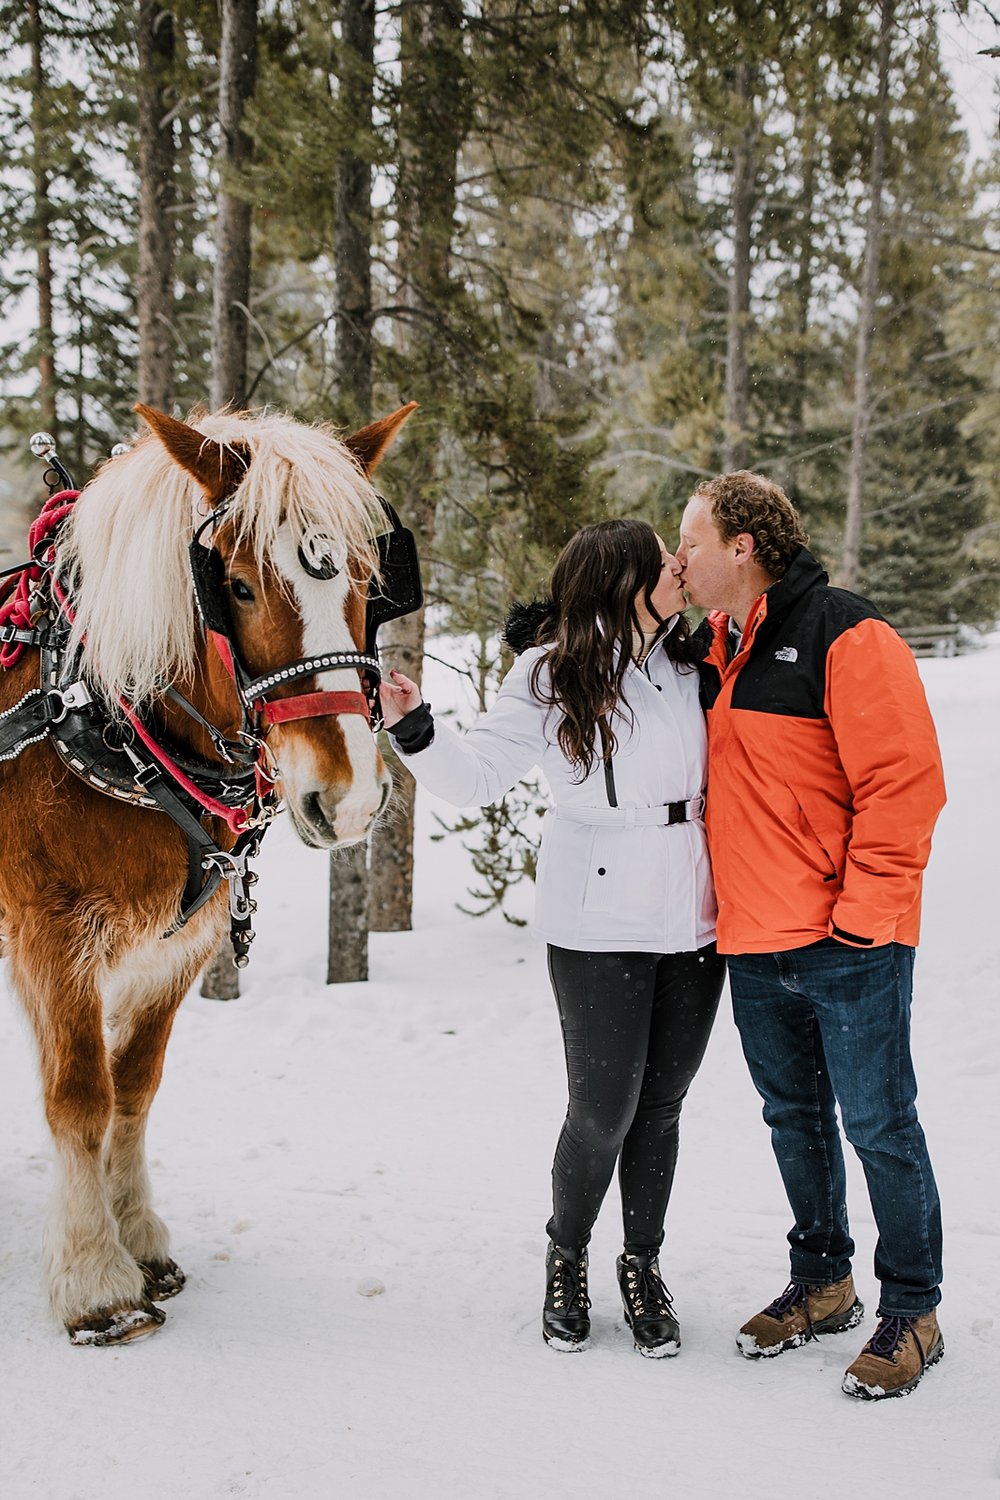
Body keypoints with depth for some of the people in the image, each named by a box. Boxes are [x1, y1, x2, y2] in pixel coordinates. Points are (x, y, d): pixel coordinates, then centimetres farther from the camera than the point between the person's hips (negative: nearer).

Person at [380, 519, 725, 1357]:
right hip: (599, 927, -4)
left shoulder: (689, 665, 7)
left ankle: (643, 1266, 30)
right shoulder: (553, 675, -6)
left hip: (695, 924, 4)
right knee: (604, 1111, 1)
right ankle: (567, 1261, 27)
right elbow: (478, 773, -7)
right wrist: (415, 731, -20)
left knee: (661, 1107, 11)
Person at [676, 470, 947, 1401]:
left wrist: (863, 914, -18)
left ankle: (912, 1314, 18)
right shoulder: (710, 649, 12)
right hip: (753, 943, 8)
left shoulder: (843, 636, -13)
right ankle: (821, 1283, 34)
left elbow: (903, 783, -17)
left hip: (846, 944, -7)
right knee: (794, 1116, 17)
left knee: (878, 1124, 2)